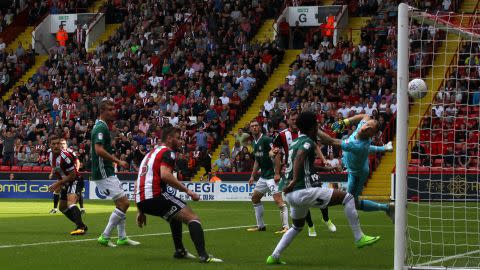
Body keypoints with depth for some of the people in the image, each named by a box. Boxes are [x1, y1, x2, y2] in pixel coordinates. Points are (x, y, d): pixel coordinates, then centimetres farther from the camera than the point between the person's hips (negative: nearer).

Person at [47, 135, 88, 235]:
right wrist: (59, 183, 8)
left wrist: (58, 183, -18)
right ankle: (82, 226, 27)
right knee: (63, 207, 17)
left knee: (71, 202, -32)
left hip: (75, 181, -10)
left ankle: (80, 227, -44)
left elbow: (73, 175, -22)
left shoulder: (65, 156, -25)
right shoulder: (51, 156, 2)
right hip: (66, 183, 10)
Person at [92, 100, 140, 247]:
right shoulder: (101, 127, -16)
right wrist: (118, 161, -22)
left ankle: (122, 238, 17)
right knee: (123, 203, -11)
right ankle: (105, 237, -7)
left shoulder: (101, 126, 16)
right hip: (104, 173, -11)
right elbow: (99, 150, -28)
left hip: (108, 172, 11)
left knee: (122, 204, 14)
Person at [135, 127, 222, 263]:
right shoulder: (167, 152, 0)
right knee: (192, 217, -11)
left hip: (141, 201, 9)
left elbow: (137, 184, 28)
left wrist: (140, 211, 30)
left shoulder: (150, 154, 28)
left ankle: (179, 251, 33)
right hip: (155, 196, -9)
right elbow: (165, 175, -20)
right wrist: (187, 190, -15)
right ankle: (203, 256, -29)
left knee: (176, 214, 34)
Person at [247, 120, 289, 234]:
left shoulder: (266, 140, -13)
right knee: (255, 198, 14)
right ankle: (260, 225, 23)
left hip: (272, 175, -10)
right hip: (263, 175, 10)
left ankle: (286, 226, -17)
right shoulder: (254, 143, 14)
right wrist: (253, 176, 23)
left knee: (278, 200, -16)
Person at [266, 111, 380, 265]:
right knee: (347, 197, -5)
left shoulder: (296, 142, 21)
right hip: (302, 191, -9)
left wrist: (323, 169, 45)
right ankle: (359, 238, -3)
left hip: (290, 194, 9)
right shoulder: (308, 142, -7)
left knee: (297, 227, 32)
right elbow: (299, 156, -29)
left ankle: (274, 257, 26)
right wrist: (295, 180, -39)